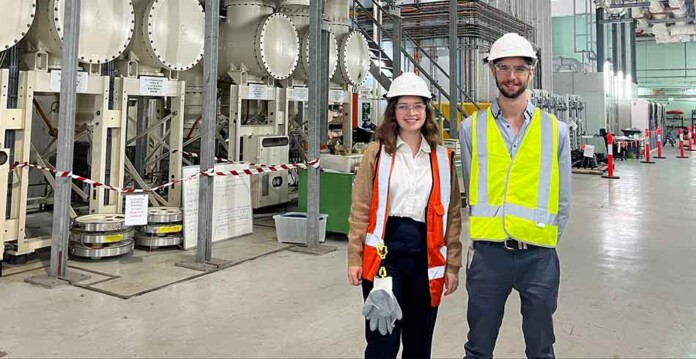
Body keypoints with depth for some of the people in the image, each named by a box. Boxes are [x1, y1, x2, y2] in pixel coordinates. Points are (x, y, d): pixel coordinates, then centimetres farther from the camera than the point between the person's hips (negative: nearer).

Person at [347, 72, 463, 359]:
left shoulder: (442, 158, 6)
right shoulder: (377, 153, 0)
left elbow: (452, 215, 7)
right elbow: (361, 210, 0)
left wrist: (452, 264, 5)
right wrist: (355, 258, -3)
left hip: (426, 254, 3)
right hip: (385, 250, -2)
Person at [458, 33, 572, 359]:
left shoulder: (555, 130, 3)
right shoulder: (472, 128, 1)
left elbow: (562, 199, 7)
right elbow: (471, 191, 8)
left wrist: (546, 240, 6)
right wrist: (482, 235, 8)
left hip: (539, 256, 1)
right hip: (488, 254, 0)